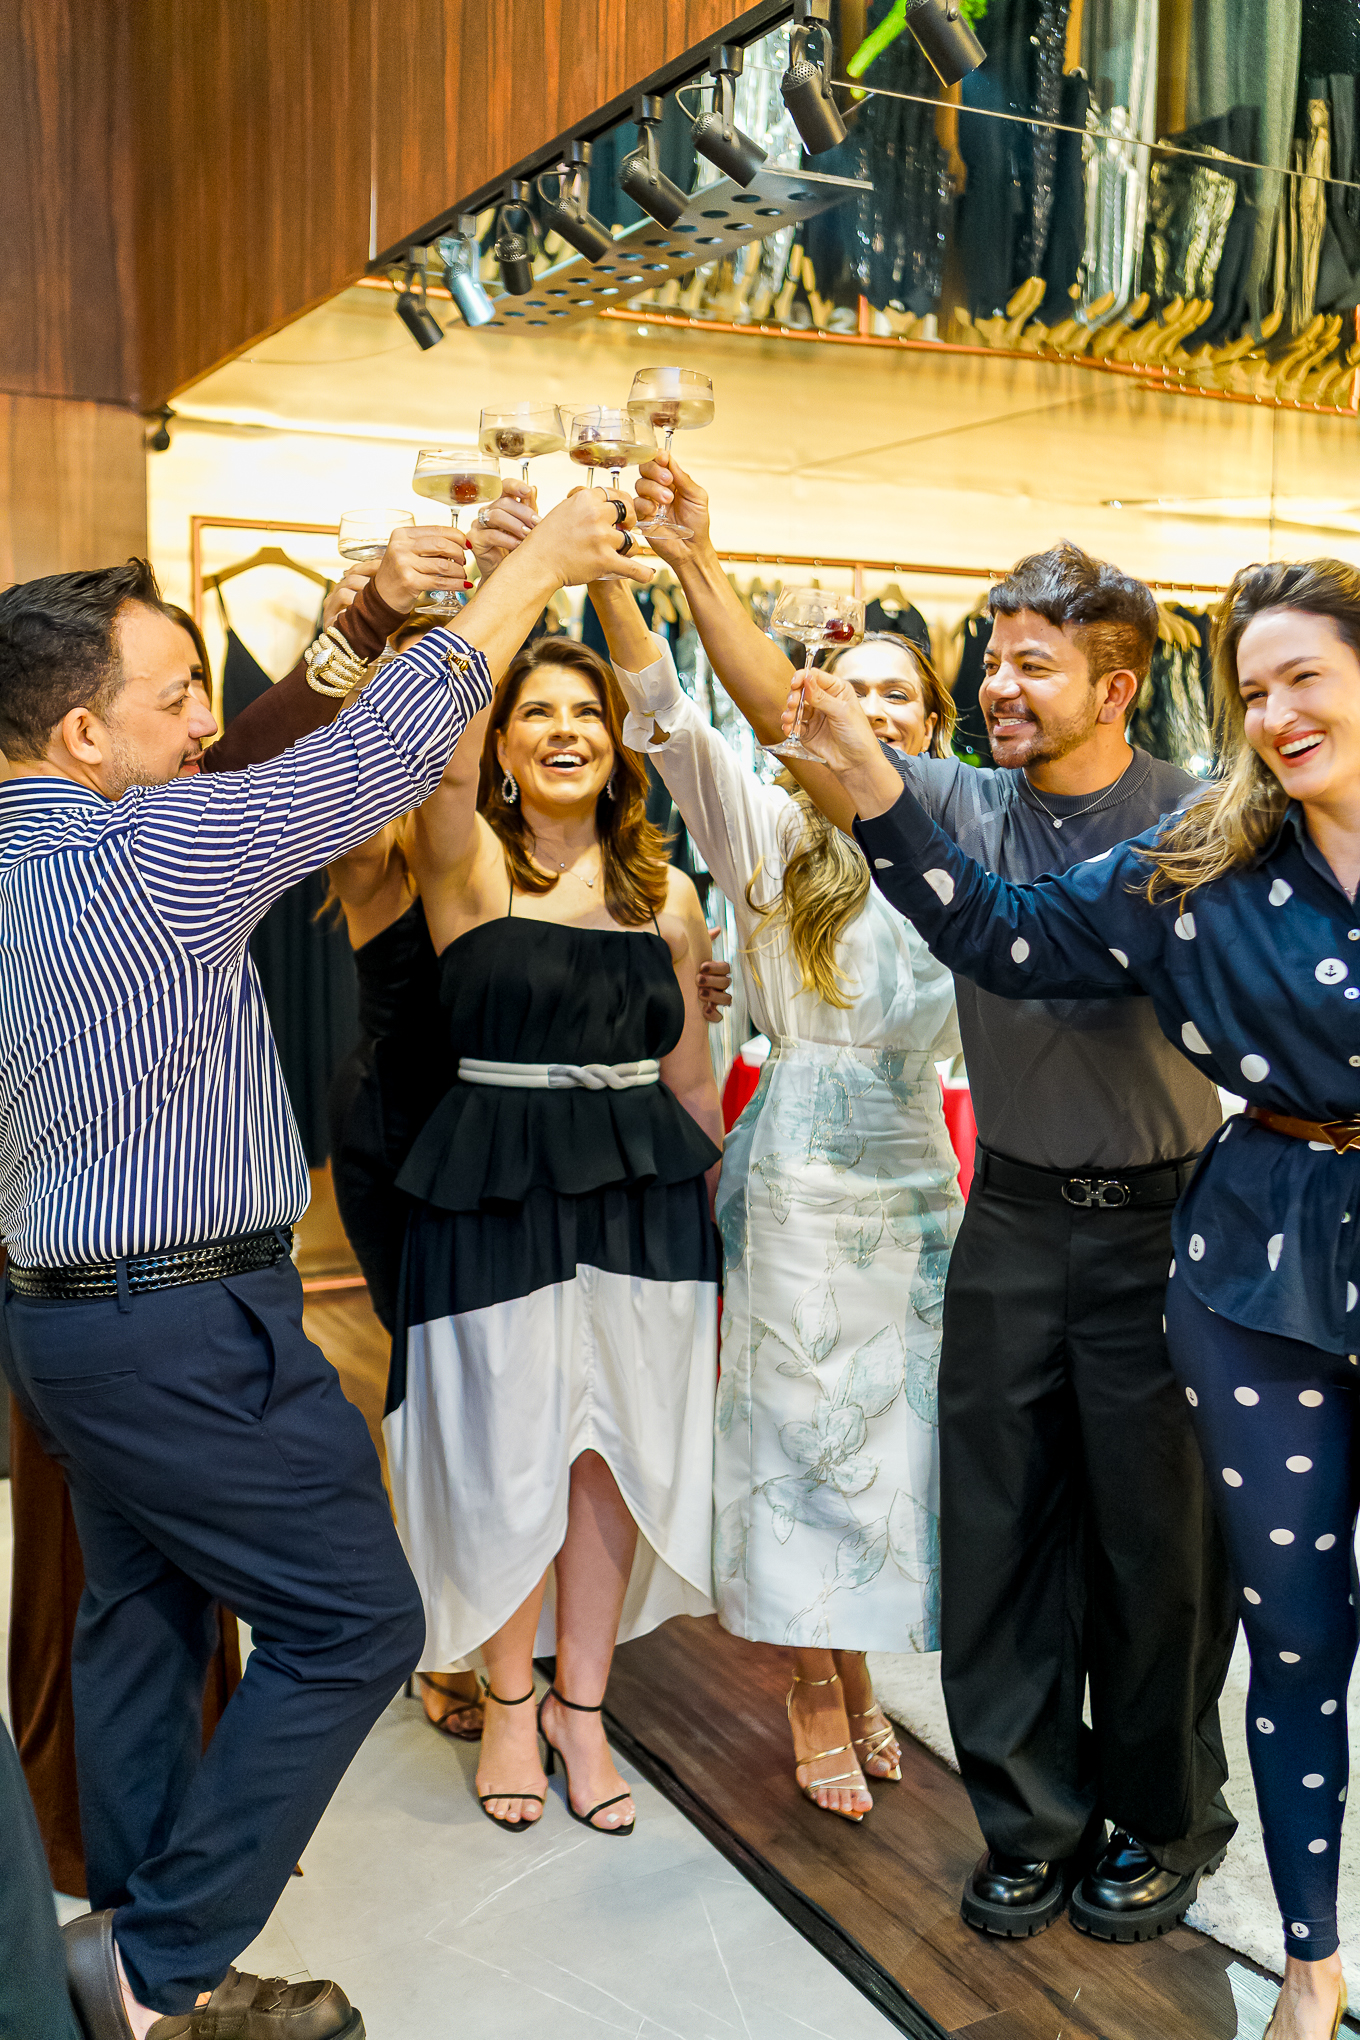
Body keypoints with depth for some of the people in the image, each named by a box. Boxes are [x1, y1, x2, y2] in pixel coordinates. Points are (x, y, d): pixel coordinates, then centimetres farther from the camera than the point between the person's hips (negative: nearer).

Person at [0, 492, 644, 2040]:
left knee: (142, 1613, 19)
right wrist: (534, 566, -3)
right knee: (352, 1622, 2)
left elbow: (297, 759, 16)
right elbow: (380, 750, -14)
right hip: (187, 1330, -10)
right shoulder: (148, 853, -20)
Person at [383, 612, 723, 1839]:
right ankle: (509, 1702, 32)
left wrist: (719, 1217, 13)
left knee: (616, 1454, 11)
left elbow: (690, 1069, 12)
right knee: (510, 1454, 8)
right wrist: (507, 557, -25)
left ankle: (582, 1706, 31)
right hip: (497, 1195, -3)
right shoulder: (467, 864, -3)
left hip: (643, 1196, 3)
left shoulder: (664, 891, 8)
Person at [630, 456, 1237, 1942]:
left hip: (1162, 1221, -2)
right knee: (1000, 1526, 11)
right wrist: (697, 566, -18)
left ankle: (1162, 1824, 34)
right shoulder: (965, 807, 1)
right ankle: (1035, 1820, 31)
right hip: (1013, 1219, 3)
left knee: (1161, 1537, 10)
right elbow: (787, 719, -10)